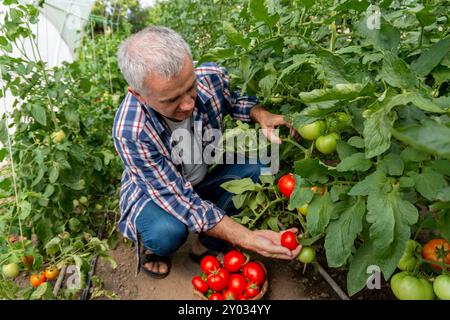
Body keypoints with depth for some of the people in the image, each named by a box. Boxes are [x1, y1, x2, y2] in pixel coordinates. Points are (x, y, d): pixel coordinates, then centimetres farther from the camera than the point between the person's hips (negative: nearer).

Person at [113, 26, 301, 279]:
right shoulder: (129, 132, -36)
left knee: (257, 170, -20)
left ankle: (207, 245, 0)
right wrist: (248, 239, -41)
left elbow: (235, 99, 1)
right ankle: (153, 248, 5)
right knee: (167, 230, -36)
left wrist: (261, 115, -23)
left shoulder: (211, 77, -24)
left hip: (205, 177, 5)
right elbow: (181, 200, -34)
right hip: (154, 191, -4)